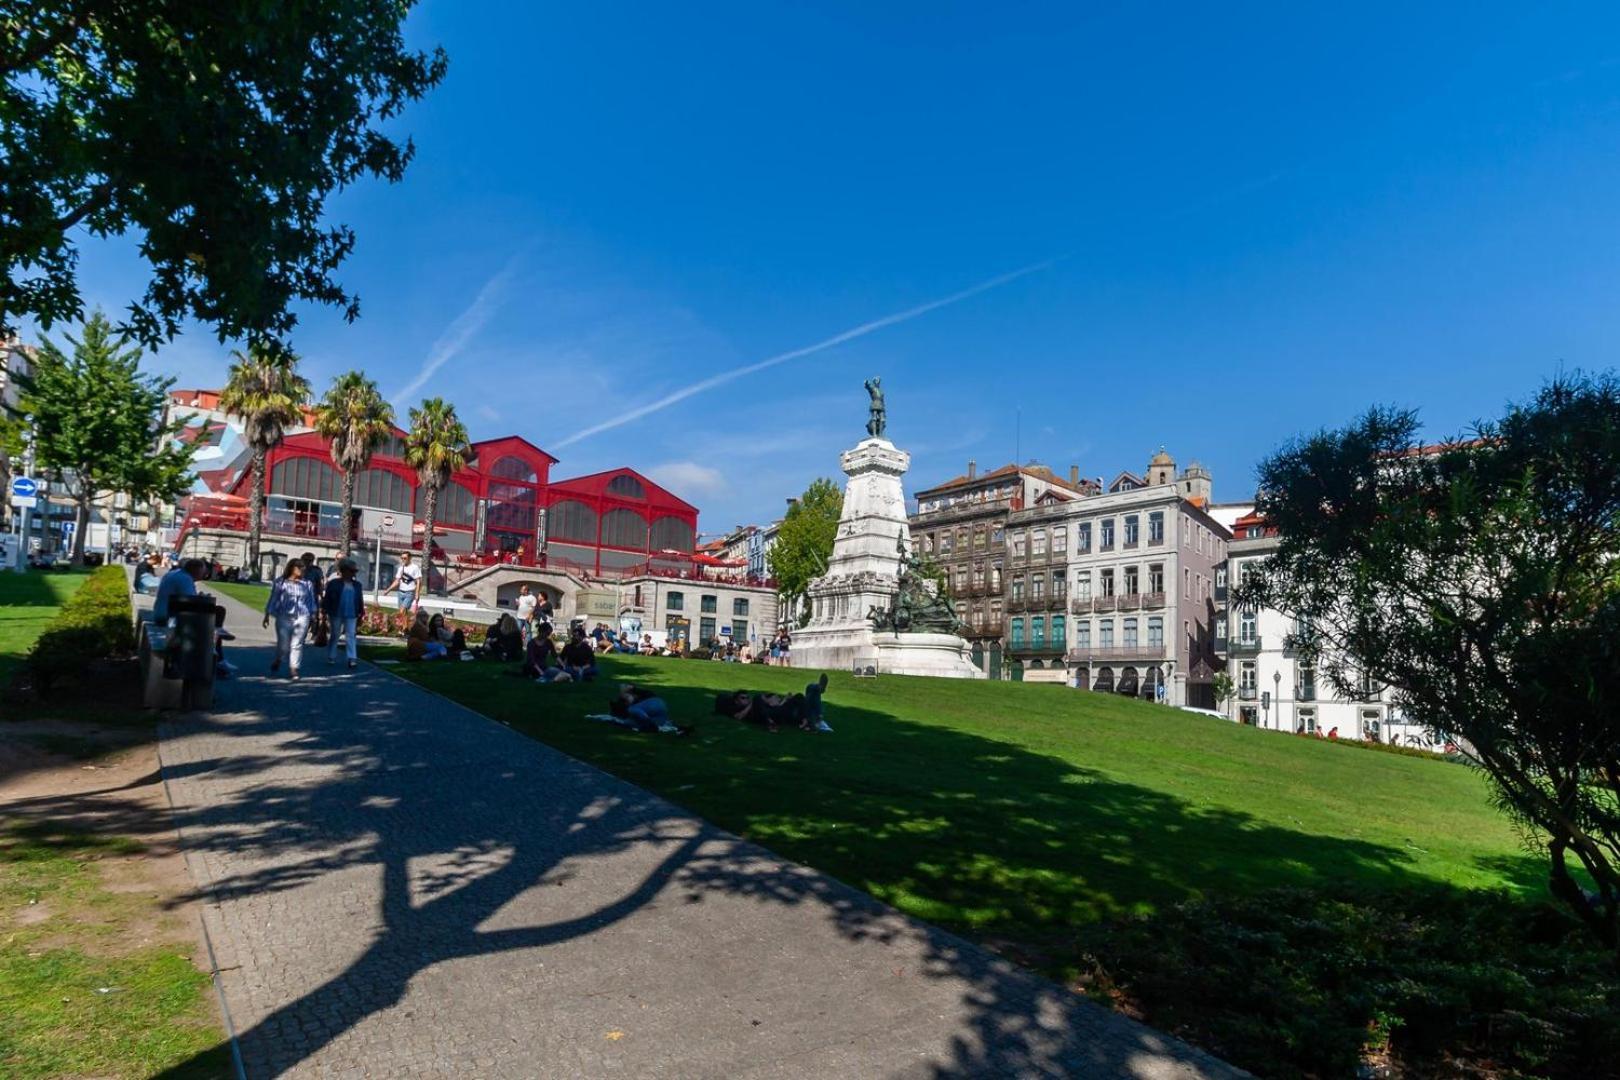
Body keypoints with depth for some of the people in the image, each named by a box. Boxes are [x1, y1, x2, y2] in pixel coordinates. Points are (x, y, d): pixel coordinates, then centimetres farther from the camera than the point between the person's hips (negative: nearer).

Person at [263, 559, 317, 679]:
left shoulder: (306, 584, 9)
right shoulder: (280, 582, 3)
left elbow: (311, 601, 14)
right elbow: (273, 599, 7)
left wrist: (313, 615, 10)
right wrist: (267, 615, 7)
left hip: (302, 618, 2)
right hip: (284, 617, -2)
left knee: (297, 644, 0)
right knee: (283, 644, 0)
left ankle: (293, 669, 8)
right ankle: (277, 661, 31)